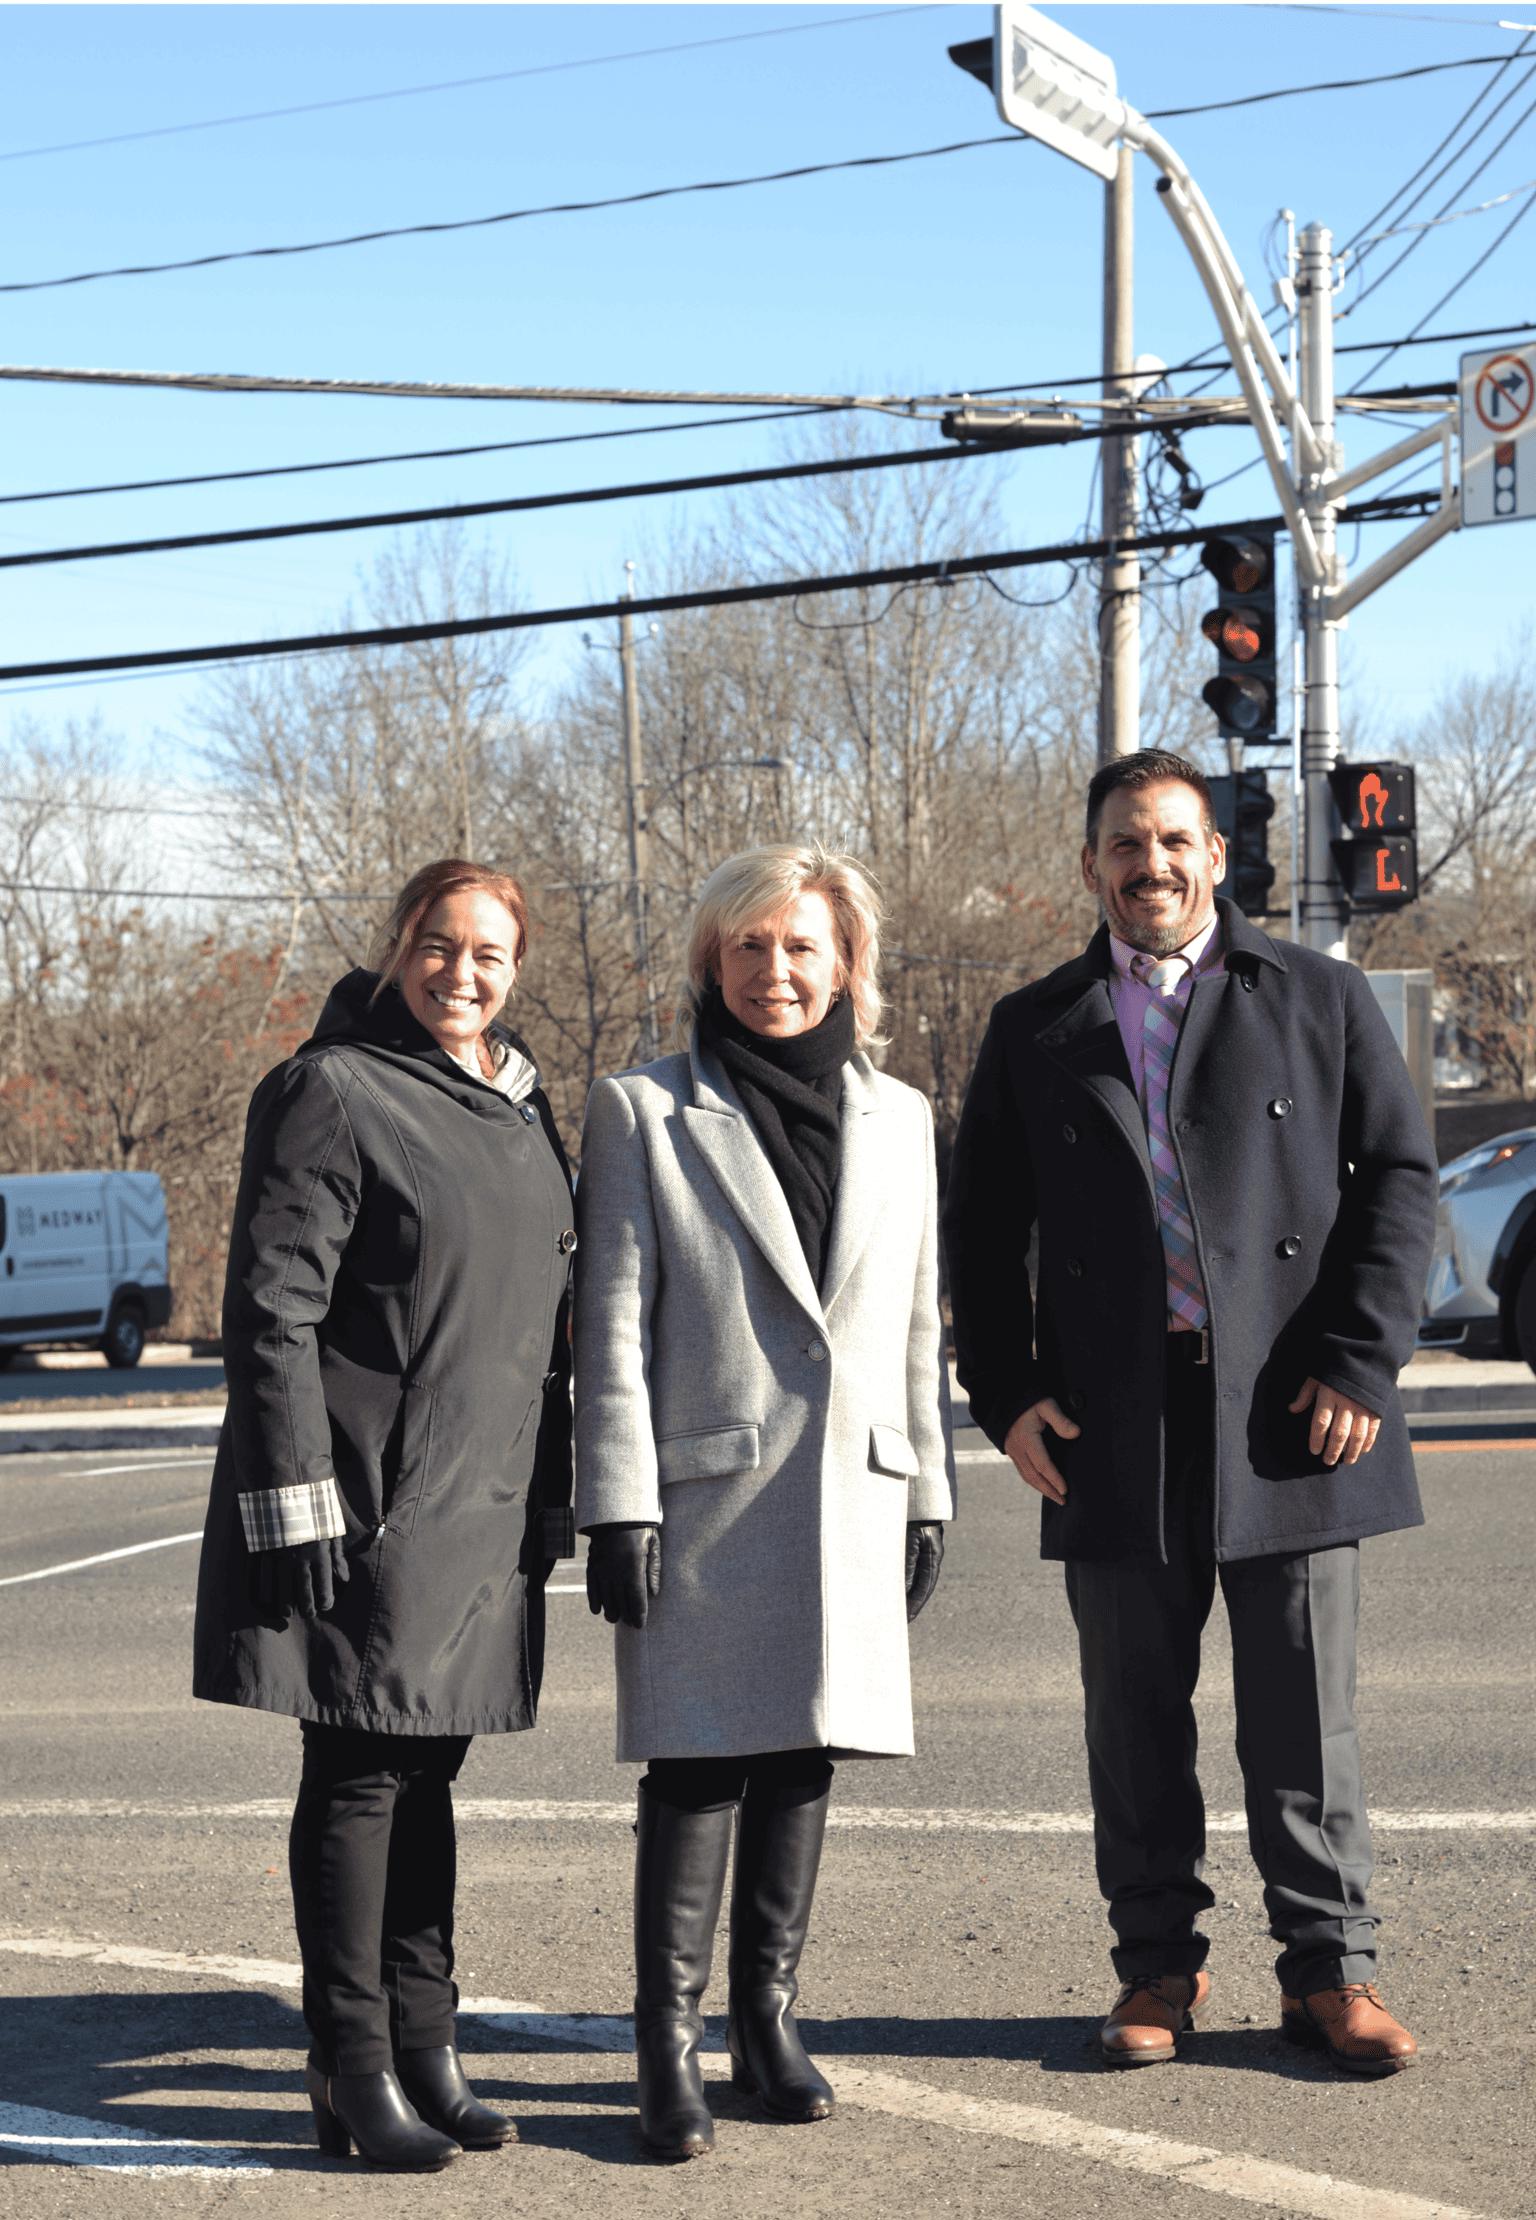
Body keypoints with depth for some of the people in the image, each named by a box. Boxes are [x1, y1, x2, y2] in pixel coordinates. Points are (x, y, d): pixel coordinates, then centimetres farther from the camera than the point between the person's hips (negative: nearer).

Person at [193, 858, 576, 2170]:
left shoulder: (522, 1105, 14)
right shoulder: (331, 1091, -9)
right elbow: (271, 1310, -13)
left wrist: (552, 1497, 17)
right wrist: (296, 1504, -19)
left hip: (487, 1509, 7)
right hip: (373, 1506, -7)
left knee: (427, 1772, 13)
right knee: (360, 1778, 0)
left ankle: (426, 2049, 21)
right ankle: (356, 2072, 9)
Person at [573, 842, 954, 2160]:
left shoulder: (898, 1119, 12)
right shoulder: (644, 1113, 0)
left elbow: (919, 1325, 15)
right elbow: (613, 1324, -3)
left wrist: (928, 1496, 12)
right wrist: (617, 1506, -8)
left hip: (851, 1498, 4)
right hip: (707, 1494, -4)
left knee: (803, 1759, 8)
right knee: (698, 1767, -5)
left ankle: (768, 2021, 20)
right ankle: (669, 2048, 3)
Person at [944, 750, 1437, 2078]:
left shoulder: (1318, 998, 7)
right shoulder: (1035, 1032, 12)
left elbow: (1401, 1175, 3)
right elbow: (982, 1225, 13)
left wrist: (1361, 1362, -7)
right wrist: (1005, 1392, 1)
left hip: (1288, 1413, -2)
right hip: (1116, 1421, 2)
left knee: (1307, 1716, 3)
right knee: (1135, 1717, 7)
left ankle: (1329, 1968, 14)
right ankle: (1160, 1963, 19)